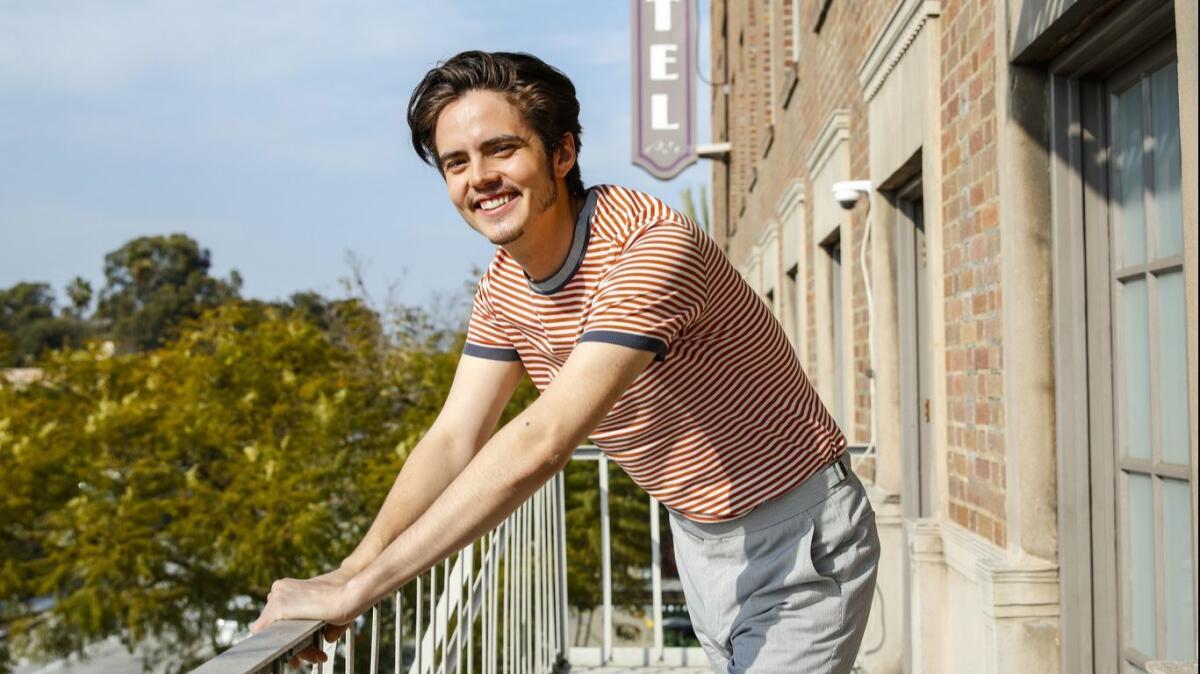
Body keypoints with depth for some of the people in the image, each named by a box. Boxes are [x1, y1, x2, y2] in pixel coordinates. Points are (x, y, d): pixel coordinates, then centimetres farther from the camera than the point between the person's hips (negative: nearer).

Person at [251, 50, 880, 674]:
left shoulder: (650, 247, -31)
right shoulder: (503, 285, -3)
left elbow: (540, 443, -39)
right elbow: (453, 441, -5)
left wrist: (356, 590, -38)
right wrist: (351, 570, -22)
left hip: (797, 538, -7)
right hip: (698, 540, 7)